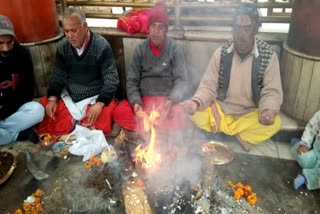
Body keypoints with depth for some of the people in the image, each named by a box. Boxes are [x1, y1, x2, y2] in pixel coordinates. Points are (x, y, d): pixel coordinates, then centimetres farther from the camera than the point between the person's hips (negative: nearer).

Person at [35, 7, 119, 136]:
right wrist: (52, 98, -10)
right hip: (68, 96, 5)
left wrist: (100, 103, -30)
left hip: (95, 97, -4)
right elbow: (57, 76, 7)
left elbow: (111, 79, -16)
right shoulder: (63, 46, 0)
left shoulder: (102, 46, -15)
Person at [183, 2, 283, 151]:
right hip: (220, 110, 1)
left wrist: (269, 110, -33)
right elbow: (208, 86, -8)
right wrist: (196, 102, -30)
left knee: (274, 123, -28)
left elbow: (271, 92, -10)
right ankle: (238, 134, -9)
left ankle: (223, 129, -11)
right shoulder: (221, 53, -8)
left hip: (250, 115, 0)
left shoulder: (268, 56, -11)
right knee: (195, 112, -23)